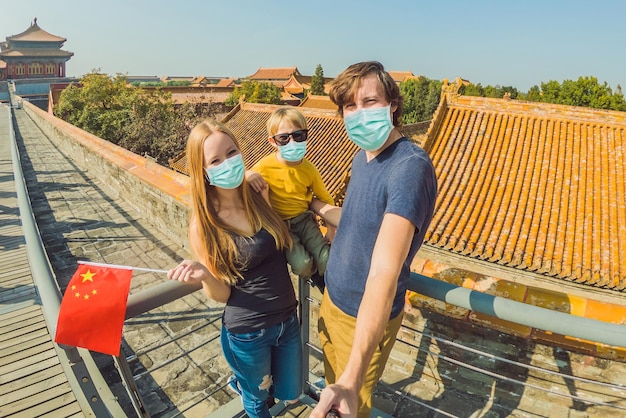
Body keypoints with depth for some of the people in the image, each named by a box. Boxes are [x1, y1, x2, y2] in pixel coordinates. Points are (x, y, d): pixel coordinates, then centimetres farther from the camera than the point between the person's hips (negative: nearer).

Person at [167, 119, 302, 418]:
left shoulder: (260, 196, -9)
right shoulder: (204, 226, -18)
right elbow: (221, 294, -13)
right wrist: (204, 275, -33)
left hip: (288, 320, 4)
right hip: (247, 333, -4)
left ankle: (243, 380, 53)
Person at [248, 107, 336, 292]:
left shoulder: (309, 169, -6)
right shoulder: (265, 167, -14)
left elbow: (325, 199, 4)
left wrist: (332, 229, 1)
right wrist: (249, 176, -27)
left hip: (304, 219, 2)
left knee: (326, 261, -14)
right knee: (303, 265, -21)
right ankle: (316, 278, 17)